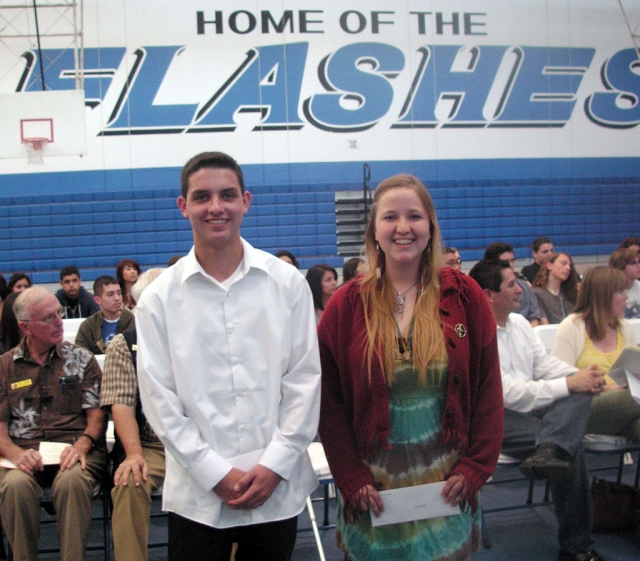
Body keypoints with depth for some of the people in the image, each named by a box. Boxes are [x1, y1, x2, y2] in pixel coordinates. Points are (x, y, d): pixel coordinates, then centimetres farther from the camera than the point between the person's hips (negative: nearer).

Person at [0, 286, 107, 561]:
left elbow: (97, 415, 7)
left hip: (75, 448, -1)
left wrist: (82, 444, -15)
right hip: (23, 453, 1)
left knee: (71, 480, -36)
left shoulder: (81, 359, 13)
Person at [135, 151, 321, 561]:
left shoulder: (287, 282, -1)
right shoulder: (159, 298, -2)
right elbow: (159, 398, -3)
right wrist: (216, 474, -8)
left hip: (279, 488, 1)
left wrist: (274, 465, -7)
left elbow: (304, 380, 0)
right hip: (197, 496, 0)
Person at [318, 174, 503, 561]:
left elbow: (488, 393, 0)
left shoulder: (465, 296, -3)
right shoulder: (344, 306, -4)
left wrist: (474, 470, -6)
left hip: (446, 485, 1)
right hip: (374, 487, 0)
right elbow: (329, 404, -3)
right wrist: (352, 480, -8)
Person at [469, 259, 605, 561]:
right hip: (495, 418, -8)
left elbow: (545, 363, 14)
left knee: (580, 394, -19)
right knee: (571, 449, -25)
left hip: (530, 406, 8)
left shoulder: (519, 322, 14)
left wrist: (583, 377, -7)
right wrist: (568, 384, -19)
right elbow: (508, 393, -21)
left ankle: (549, 451, -42)